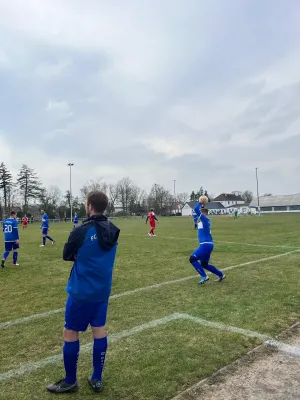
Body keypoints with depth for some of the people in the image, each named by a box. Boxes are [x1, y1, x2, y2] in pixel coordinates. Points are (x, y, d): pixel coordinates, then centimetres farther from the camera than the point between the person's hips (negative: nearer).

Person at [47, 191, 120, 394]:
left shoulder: (81, 231, -22)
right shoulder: (113, 231, -2)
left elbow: (66, 255, -5)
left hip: (81, 292, -6)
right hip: (103, 291, 6)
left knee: (71, 333, 11)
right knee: (100, 330, 16)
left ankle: (70, 382, 27)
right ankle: (97, 379, 28)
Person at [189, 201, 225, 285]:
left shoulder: (205, 219, -12)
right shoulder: (204, 221, 13)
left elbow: (196, 209, -19)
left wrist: (200, 203, -5)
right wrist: (202, 205, 21)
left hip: (206, 245, -10)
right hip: (207, 245, 10)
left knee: (192, 259, -11)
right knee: (204, 264, 18)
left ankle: (204, 276, -6)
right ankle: (221, 275, 29)